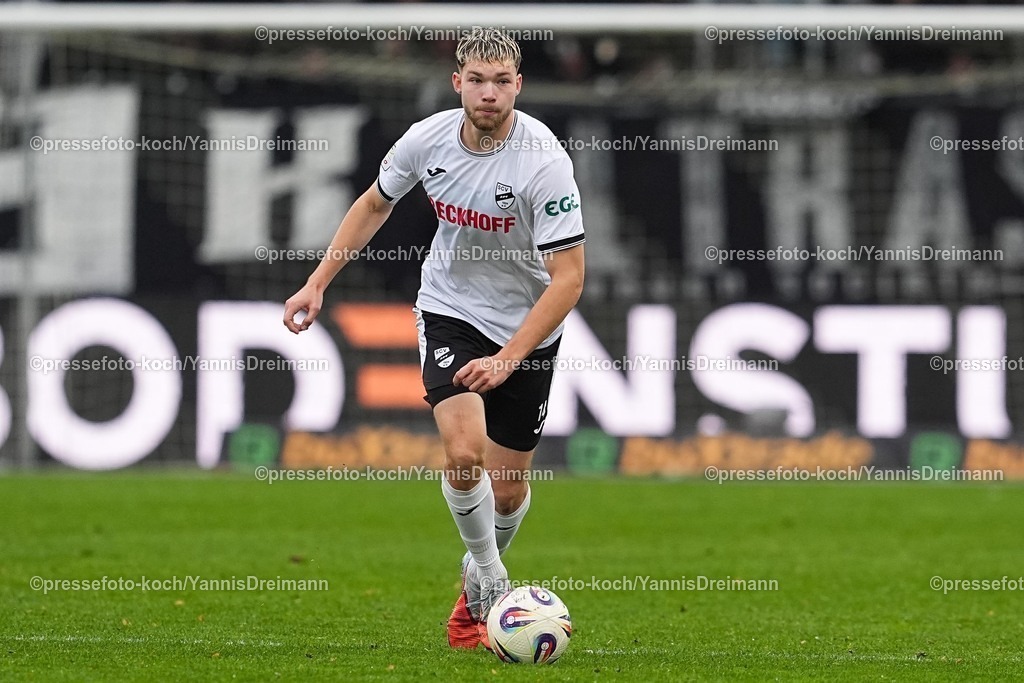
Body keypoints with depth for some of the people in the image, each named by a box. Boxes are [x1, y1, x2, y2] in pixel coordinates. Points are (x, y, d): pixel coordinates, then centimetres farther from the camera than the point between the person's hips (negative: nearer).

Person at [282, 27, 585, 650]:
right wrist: (318, 283, 6)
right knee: (464, 452, -22)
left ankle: (477, 583, 38)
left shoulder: (544, 160, -25)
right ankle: (495, 593, -2)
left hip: (528, 324, -1)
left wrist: (508, 359, -32)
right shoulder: (428, 139, -13)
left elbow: (568, 277, -25)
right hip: (450, 311, 1)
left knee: (508, 488, 6)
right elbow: (376, 204, 10)